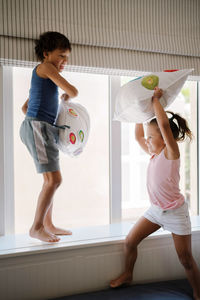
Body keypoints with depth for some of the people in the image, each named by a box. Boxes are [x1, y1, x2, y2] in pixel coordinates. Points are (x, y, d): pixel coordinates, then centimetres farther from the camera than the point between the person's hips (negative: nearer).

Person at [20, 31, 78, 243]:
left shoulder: (42, 78, 24)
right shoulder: (45, 67, -4)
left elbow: (25, 107, 29)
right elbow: (72, 91, -12)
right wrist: (67, 96, 10)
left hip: (45, 130, 10)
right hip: (37, 127, -10)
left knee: (51, 180, 12)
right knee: (54, 179, -14)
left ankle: (48, 225, 20)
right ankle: (36, 228, -5)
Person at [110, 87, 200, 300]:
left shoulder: (171, 152, -17)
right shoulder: (155, 154, 4)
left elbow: (164, 125, -32)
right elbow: (138, 136, 16)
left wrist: (155, 99, -23)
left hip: (175, 212, -7)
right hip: (155, 210, 7)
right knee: (130, 242, 8)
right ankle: (127, 275, 30)